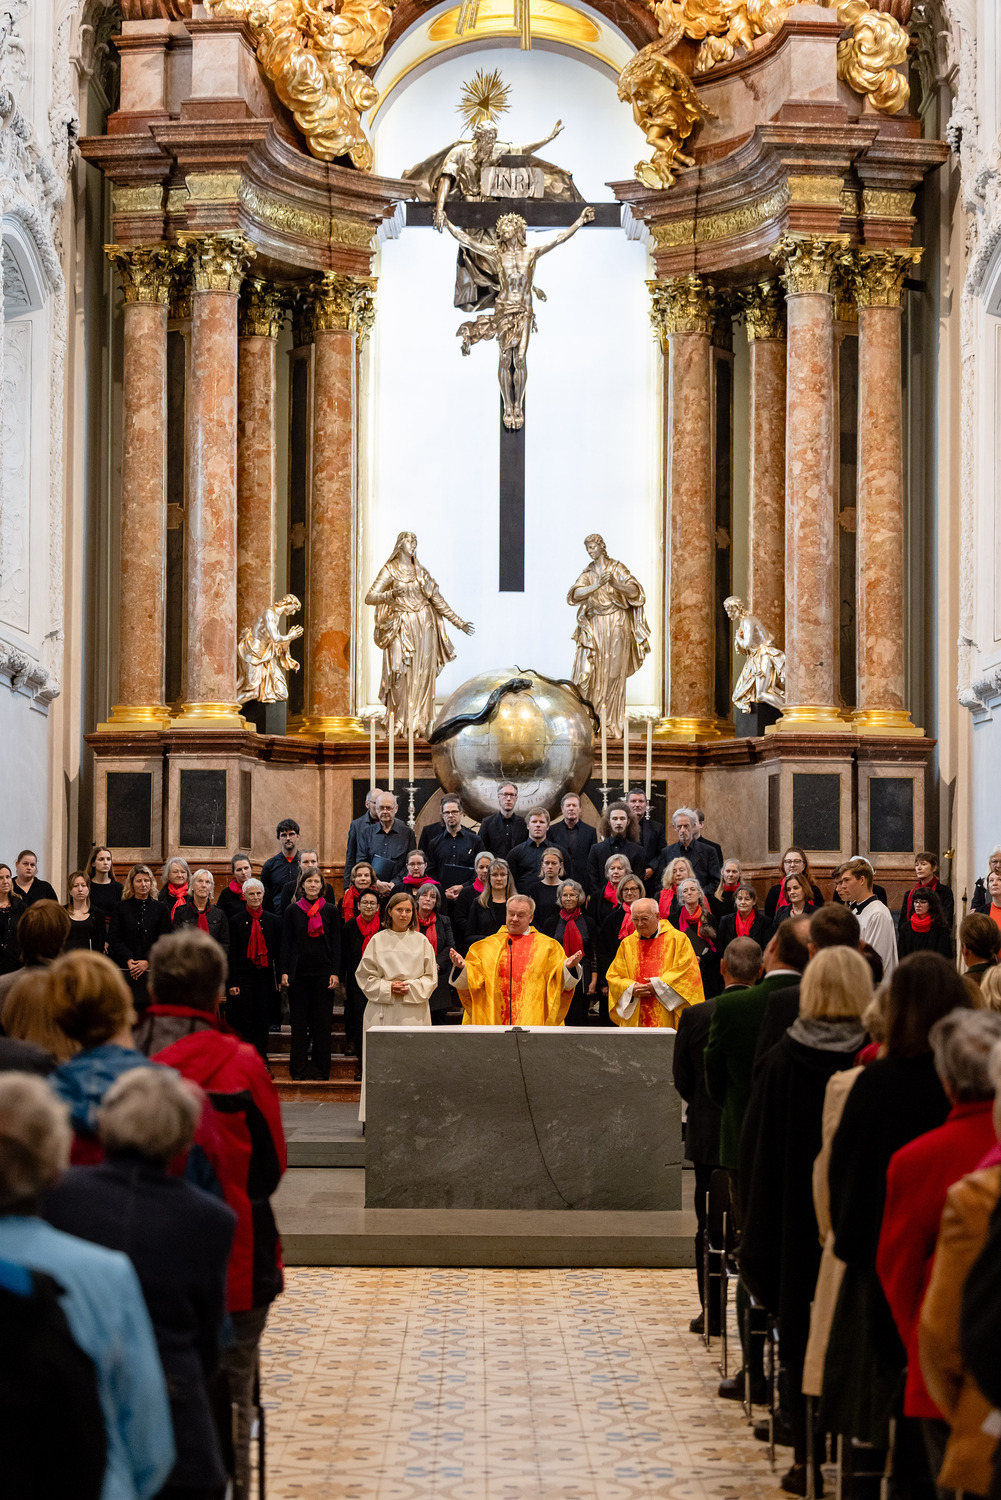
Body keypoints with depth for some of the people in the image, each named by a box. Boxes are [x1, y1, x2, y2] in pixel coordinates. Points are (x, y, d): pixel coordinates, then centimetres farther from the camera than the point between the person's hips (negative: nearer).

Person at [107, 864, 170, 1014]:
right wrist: (129, 960, -11)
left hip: (151, 969, 0)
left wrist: (147, 961, -11)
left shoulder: (160, 909, 10)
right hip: (124, 968, 0)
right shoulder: (121, 908, 11)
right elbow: (113, 938, 3)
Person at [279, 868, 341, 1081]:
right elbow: (286, 943, 4)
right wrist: (284, 972, -3)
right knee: (299, 1021, 3)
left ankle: (320, 1067, 8)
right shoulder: (292, 910, 4)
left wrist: (335, 973, -4)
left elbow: (336, 943, 3)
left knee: (322, 1022, 1)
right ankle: (299, 1067, 8)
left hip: (323, 972, 0)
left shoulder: (330, 910, 4)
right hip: (299, 972, 0)